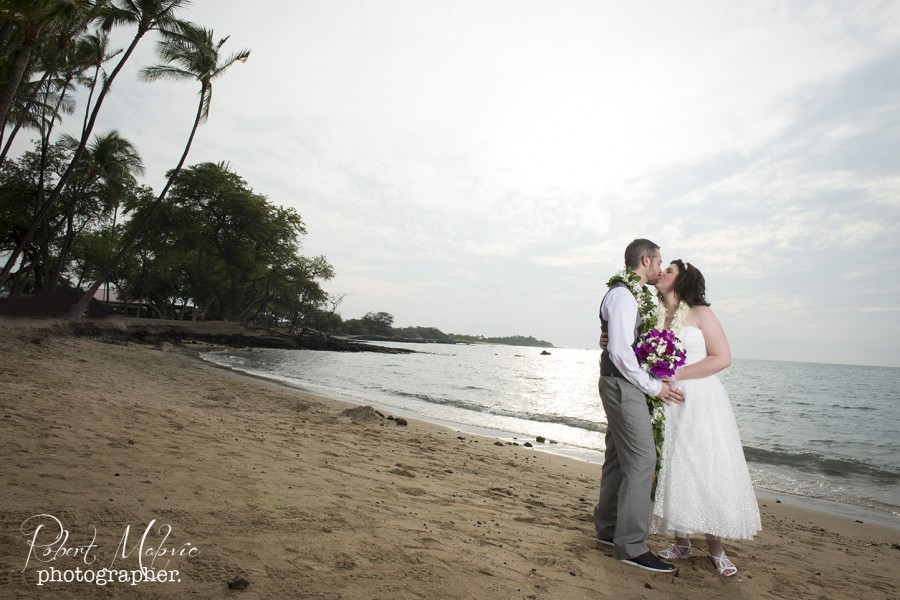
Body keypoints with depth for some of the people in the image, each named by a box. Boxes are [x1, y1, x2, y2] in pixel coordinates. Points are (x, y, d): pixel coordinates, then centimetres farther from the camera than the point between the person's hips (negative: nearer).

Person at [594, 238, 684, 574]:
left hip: (622, 385, 10)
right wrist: (654, 386, -14)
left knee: (619, 457, 16)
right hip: (622, 384, -10)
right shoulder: (623, 295, -16)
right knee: (642, 460, -6)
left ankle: (607, 529, 28)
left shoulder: (632, 294, 15)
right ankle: (632, 546, 4)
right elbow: (620, 351, -22)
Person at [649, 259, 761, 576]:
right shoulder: (656, 316, 8)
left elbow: (722, 358, -10)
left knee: (708, 471, 2)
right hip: (667, 404, 4)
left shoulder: (700, 313, -4)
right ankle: (681, 543, 21)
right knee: (673, 471, 7)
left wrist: (677, 375, -16)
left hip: (700, 402, -4)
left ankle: (716, 549, 16)